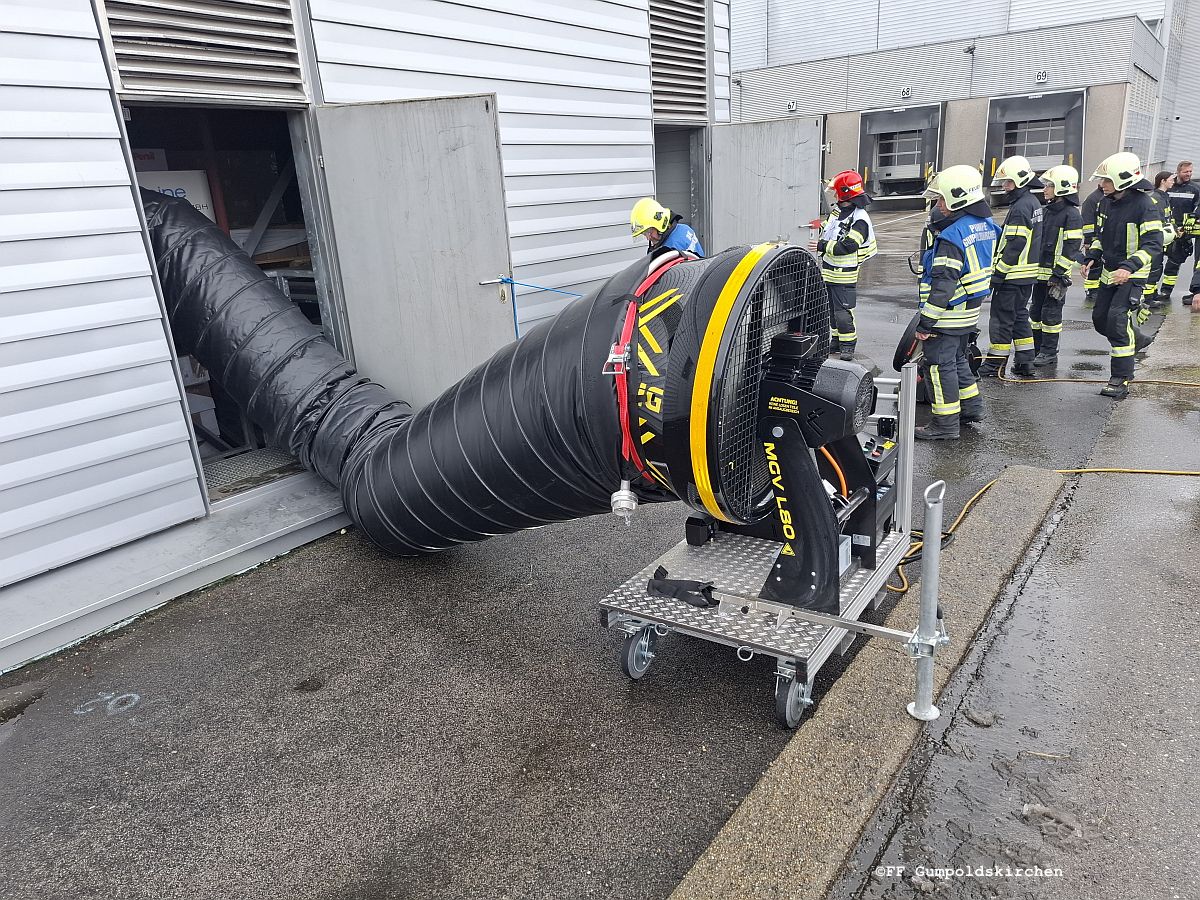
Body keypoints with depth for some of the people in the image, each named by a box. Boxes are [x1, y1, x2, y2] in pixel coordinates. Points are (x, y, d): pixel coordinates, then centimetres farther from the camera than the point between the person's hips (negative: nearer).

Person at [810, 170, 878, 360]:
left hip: (844, 276, -9)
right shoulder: (836, 211, 9)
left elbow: (848, 246, -27)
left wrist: (823, 246, -25)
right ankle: (837, 342, 28)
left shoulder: (859, 220, -18)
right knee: (831, 310, 17)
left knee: (843, 313, -7)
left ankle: (848, 346, 3)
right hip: (828, 272, 9)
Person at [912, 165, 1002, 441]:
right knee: (958, 359, 23)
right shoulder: (986, 225, 8)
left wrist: (926, 322, -22)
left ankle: (945, 423, 3)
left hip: (948, 315, -10)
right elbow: (986, 267, 19)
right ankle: (971, 407, 34)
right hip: (970, 313, 10)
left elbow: (943, 284, -25)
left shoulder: (951, 236, -21)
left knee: (941, 365, -2)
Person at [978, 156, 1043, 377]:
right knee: (1019, 315, 15)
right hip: (1027, 274, 10)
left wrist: (998, 273, -18)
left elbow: (1013, 246, -22)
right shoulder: (1033, 203, 14)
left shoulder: (1020, 207, -18)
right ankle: (1025, 361, 19)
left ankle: (995, 362, 3)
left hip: (1012, 275, -10)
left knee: (1002, 317, -3)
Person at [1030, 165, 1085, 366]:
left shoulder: (1072, 214, -12)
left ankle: (1049, 352, 4)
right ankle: (1038, 349, 21)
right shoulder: (1045, 211, 13)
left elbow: (1072, 246, -16)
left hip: (1057, 272, -8)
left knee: (1051, 312, -4)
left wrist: (1059, 272, -19)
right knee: (1036, 310, 12)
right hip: (1040, 270, 8)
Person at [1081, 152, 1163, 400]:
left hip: (1132, 275, -8)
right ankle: (1136, 341, 39)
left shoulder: (1144, 205, -18)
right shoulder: (1106, 203, 5)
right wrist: (1093, 256, 1)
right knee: (1100, 319, 11)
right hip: (1109, 271, 8)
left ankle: (1121, 379, -15)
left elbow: (1153, 243, -21)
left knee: (1117, 318, -19)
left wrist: (1129, 267, -34)